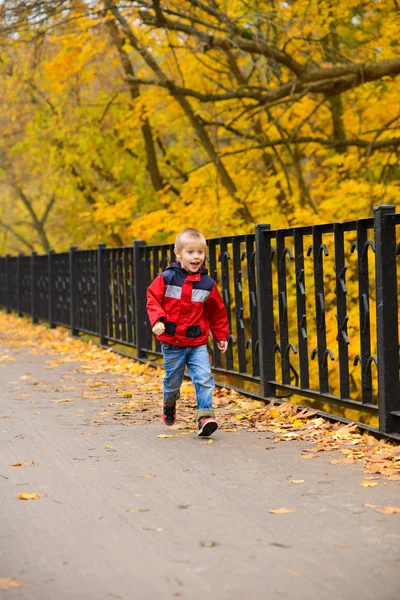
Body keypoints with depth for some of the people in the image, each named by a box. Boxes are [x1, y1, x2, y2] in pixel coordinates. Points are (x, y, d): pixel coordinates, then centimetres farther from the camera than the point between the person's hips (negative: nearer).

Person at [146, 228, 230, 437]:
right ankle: (169, 406, 43)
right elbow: (153, 300, -2)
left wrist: (221, 336, 13)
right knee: (173, 381, 14)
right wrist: (157, 320, -19)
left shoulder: (208, 284, -1)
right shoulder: (166, 278, -6)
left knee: (204, 379, -16)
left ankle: (205, 416, -14)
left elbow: (217, 312, 10)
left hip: (198, 343, 1)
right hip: (172, 343, 0)